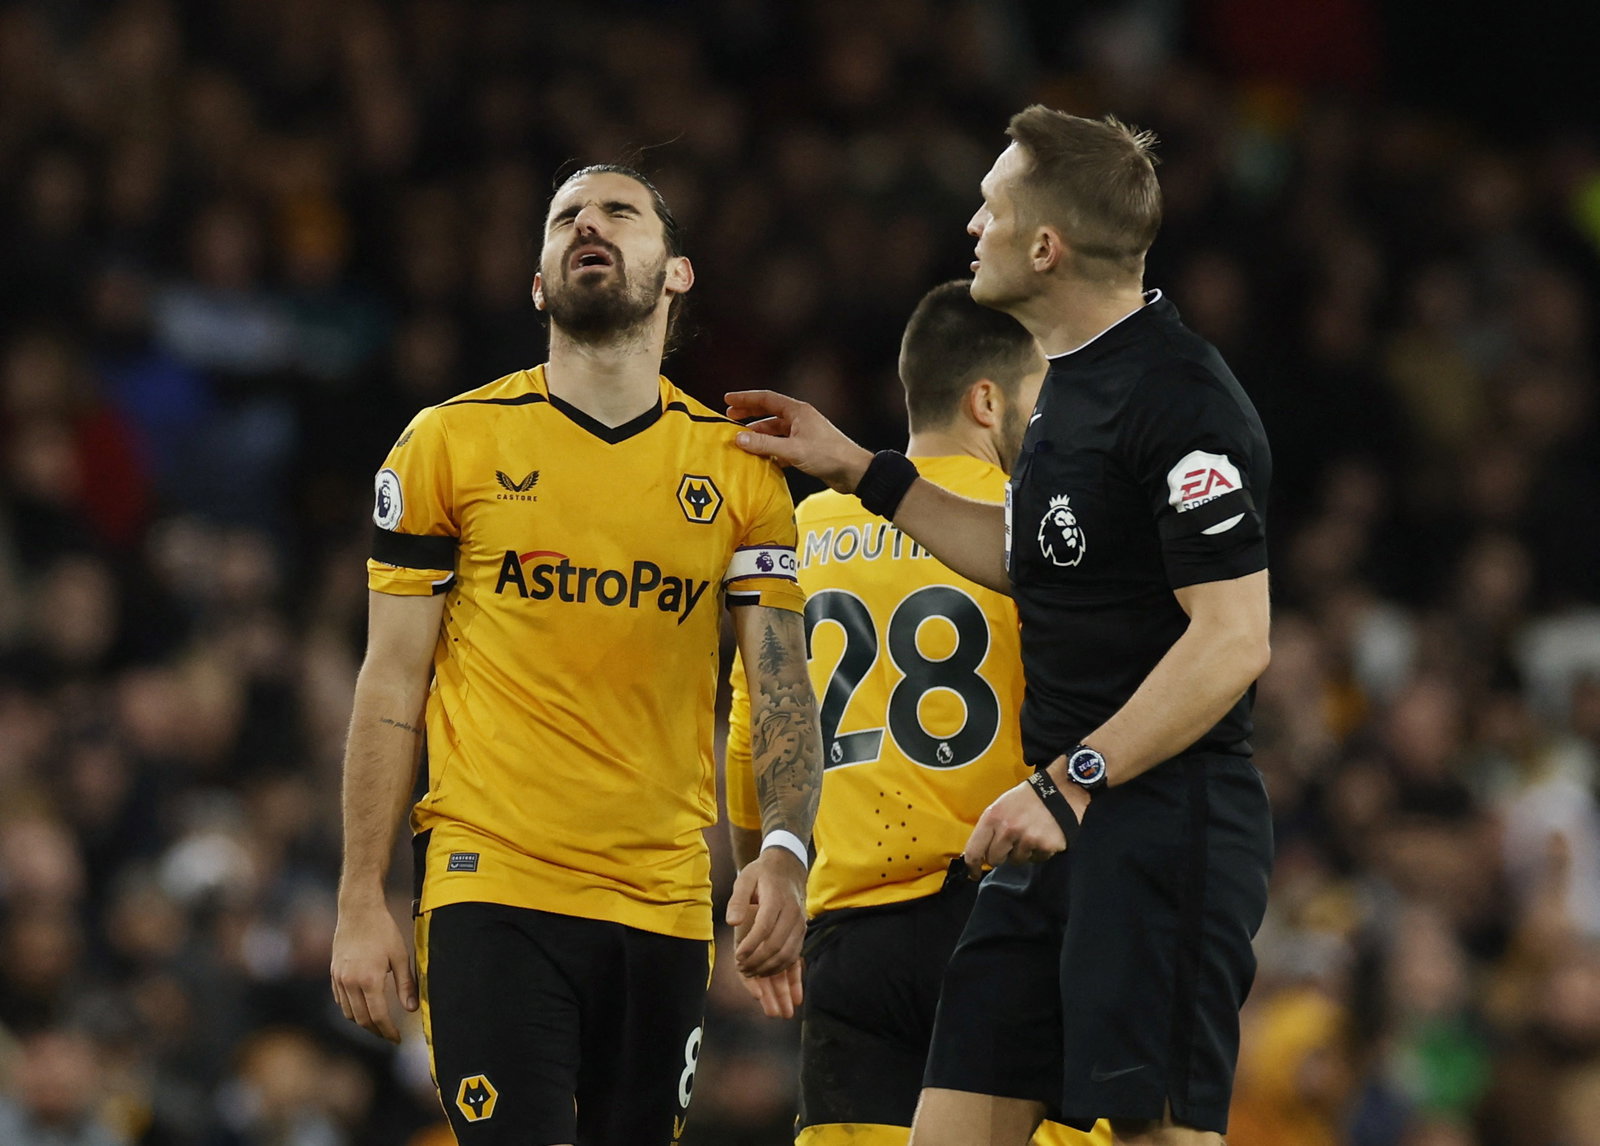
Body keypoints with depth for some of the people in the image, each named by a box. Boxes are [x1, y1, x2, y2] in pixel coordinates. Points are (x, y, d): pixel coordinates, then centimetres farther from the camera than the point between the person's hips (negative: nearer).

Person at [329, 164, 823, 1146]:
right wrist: (362, 905, 0)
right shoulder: (451, 443, 3)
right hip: (492, 884, -2)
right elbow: (391, 691, 5)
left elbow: (784, 686, 5)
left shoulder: (739, 467, 8)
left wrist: (784, 855, -13)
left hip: (664, 906, 2)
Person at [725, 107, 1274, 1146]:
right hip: (1068, 823, 10)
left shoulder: (1181, 402, -16)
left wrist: (1071, 783, -21)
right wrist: (858, 470, 29)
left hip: (1163, 822, -10)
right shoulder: (1075, 381, 15)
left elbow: (1234, 638, -21)